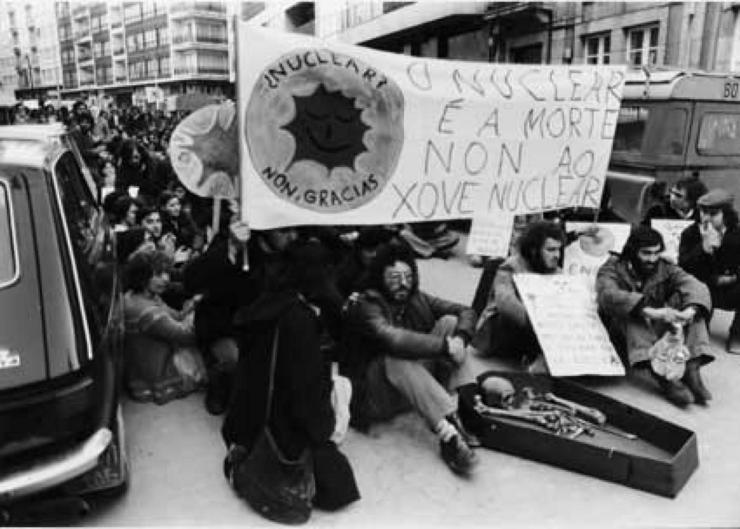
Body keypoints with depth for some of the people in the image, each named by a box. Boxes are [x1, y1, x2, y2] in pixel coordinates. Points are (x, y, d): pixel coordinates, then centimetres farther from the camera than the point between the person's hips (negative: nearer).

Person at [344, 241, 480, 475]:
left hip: (419, 388, 6)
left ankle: (468, 404, -23)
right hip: (375, 397, -6)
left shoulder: (416, 299, 2)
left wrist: (461, 338, -23)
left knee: (450, 322, -8)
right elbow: (393, 339, -37)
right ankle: (449, 435, -45)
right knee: (396, 359, -38)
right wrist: (444, 346, -35)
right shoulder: (366, 306, -18)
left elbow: (466, 311, -1)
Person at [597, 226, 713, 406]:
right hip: (623, 336, -3)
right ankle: (660, 374, -45)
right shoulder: (613, 268, -7)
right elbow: (609, 296, -30)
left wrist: (689, 312, -38)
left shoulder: (665, 268, 4)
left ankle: (691, 369, -26)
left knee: (684, 297, -16)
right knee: (632, 311, -31)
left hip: (659, 333, 3)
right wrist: (653, 313, -43)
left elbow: (697, 287, -14)